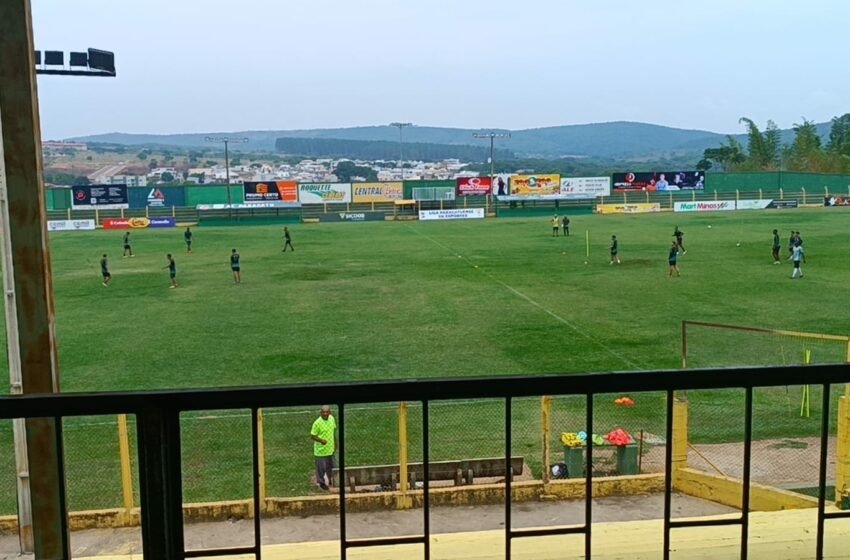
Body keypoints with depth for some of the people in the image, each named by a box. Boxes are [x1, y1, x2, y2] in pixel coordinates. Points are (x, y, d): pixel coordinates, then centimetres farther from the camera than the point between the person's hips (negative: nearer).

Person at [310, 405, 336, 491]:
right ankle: (321, 482, 30)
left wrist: (335, 443, 14)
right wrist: (321, 440, -35)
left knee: (331, 465, 23)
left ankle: (330, 480, 47)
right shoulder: (317, 423, -24)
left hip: (330, 448, 6)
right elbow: (312, 436, -18)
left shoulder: (332, 418, -6)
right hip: (321, 450, -6)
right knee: (321, 467, 9)